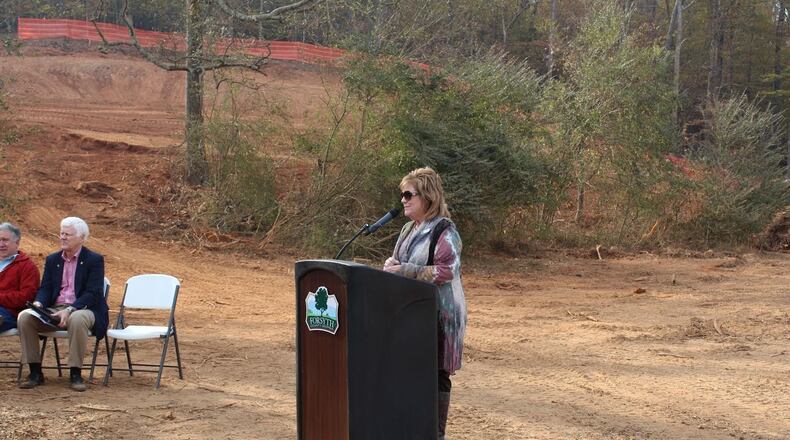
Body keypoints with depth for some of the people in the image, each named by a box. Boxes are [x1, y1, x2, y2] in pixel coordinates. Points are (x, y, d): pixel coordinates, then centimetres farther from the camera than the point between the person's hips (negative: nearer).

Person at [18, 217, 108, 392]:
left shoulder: (94, 260, -2)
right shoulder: (52, 259, 15)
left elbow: (93, 293, -11)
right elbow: (45, 288, 11)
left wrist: (70, 310, -25)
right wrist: (38, 304, -13)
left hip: (81, 309, -5)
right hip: (53, 310, 5)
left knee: (77, 319, -40)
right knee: (25, 317, -21)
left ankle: (75, 374, -27)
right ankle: (35, 372, -14)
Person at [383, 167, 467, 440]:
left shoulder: (444, 231, -14)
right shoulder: (409, 229, 13)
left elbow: (447, 271, -24)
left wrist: (403, 271, -22)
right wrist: (392, 263, -2)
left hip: (438, 314, -8)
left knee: (436, 375, -1)